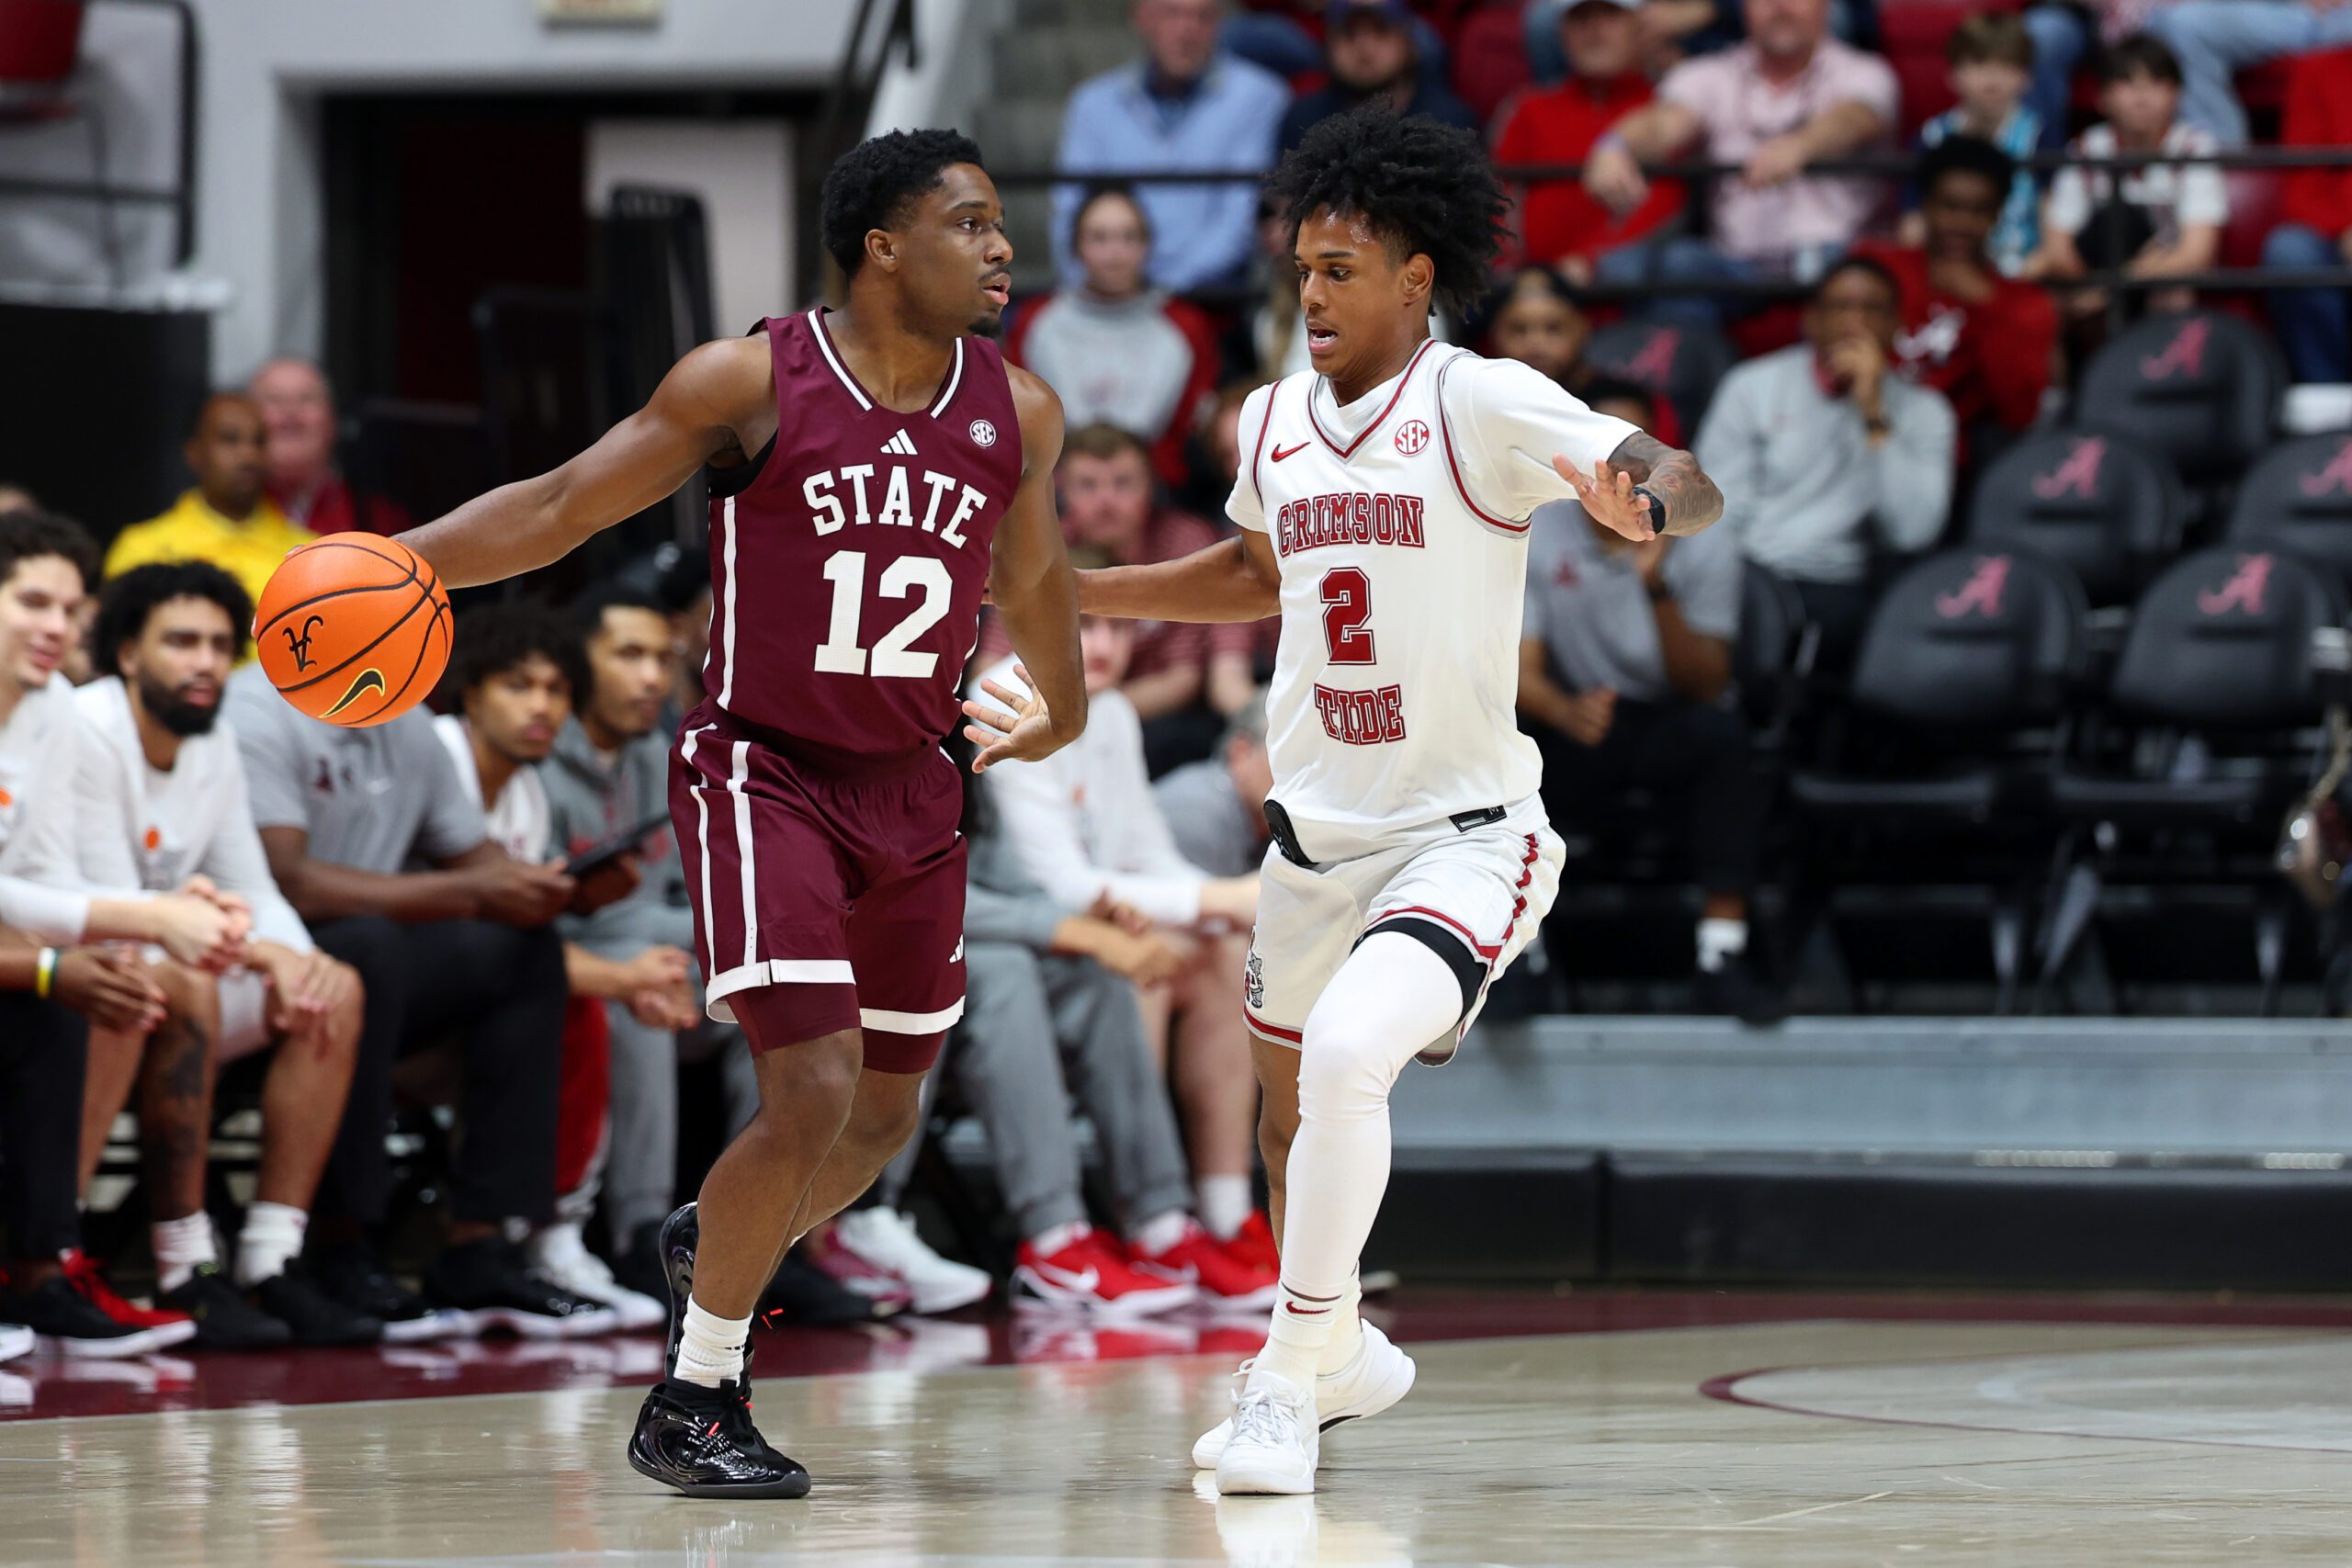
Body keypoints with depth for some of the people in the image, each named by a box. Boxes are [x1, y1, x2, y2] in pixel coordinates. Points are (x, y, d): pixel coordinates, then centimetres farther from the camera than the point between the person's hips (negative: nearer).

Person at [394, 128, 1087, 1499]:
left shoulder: (1017, 411, 1)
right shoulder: (750, 384, -12)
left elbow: (1034, 568, 20)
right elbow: (563, 506, -8)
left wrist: (1063, 709, 34)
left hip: (911, 790, 6)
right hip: (761, 772, -6)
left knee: (885, 1119, 13)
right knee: (813, 1094, -17)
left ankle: (708, 1252, 44)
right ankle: (691, 1403, -1)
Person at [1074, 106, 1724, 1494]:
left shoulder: (1483, 404, -14)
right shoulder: (1274, 419, 6)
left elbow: (1694, 488, -25)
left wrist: (1643, 497, -48)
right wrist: (1069, 593, 25)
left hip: (1465, 835, -7)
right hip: (1315, 838, 7)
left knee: (1346, 1055, -29)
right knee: (1296, 1121, 19)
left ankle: (1288, 1387, -16)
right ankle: (1346, 1354, 47)